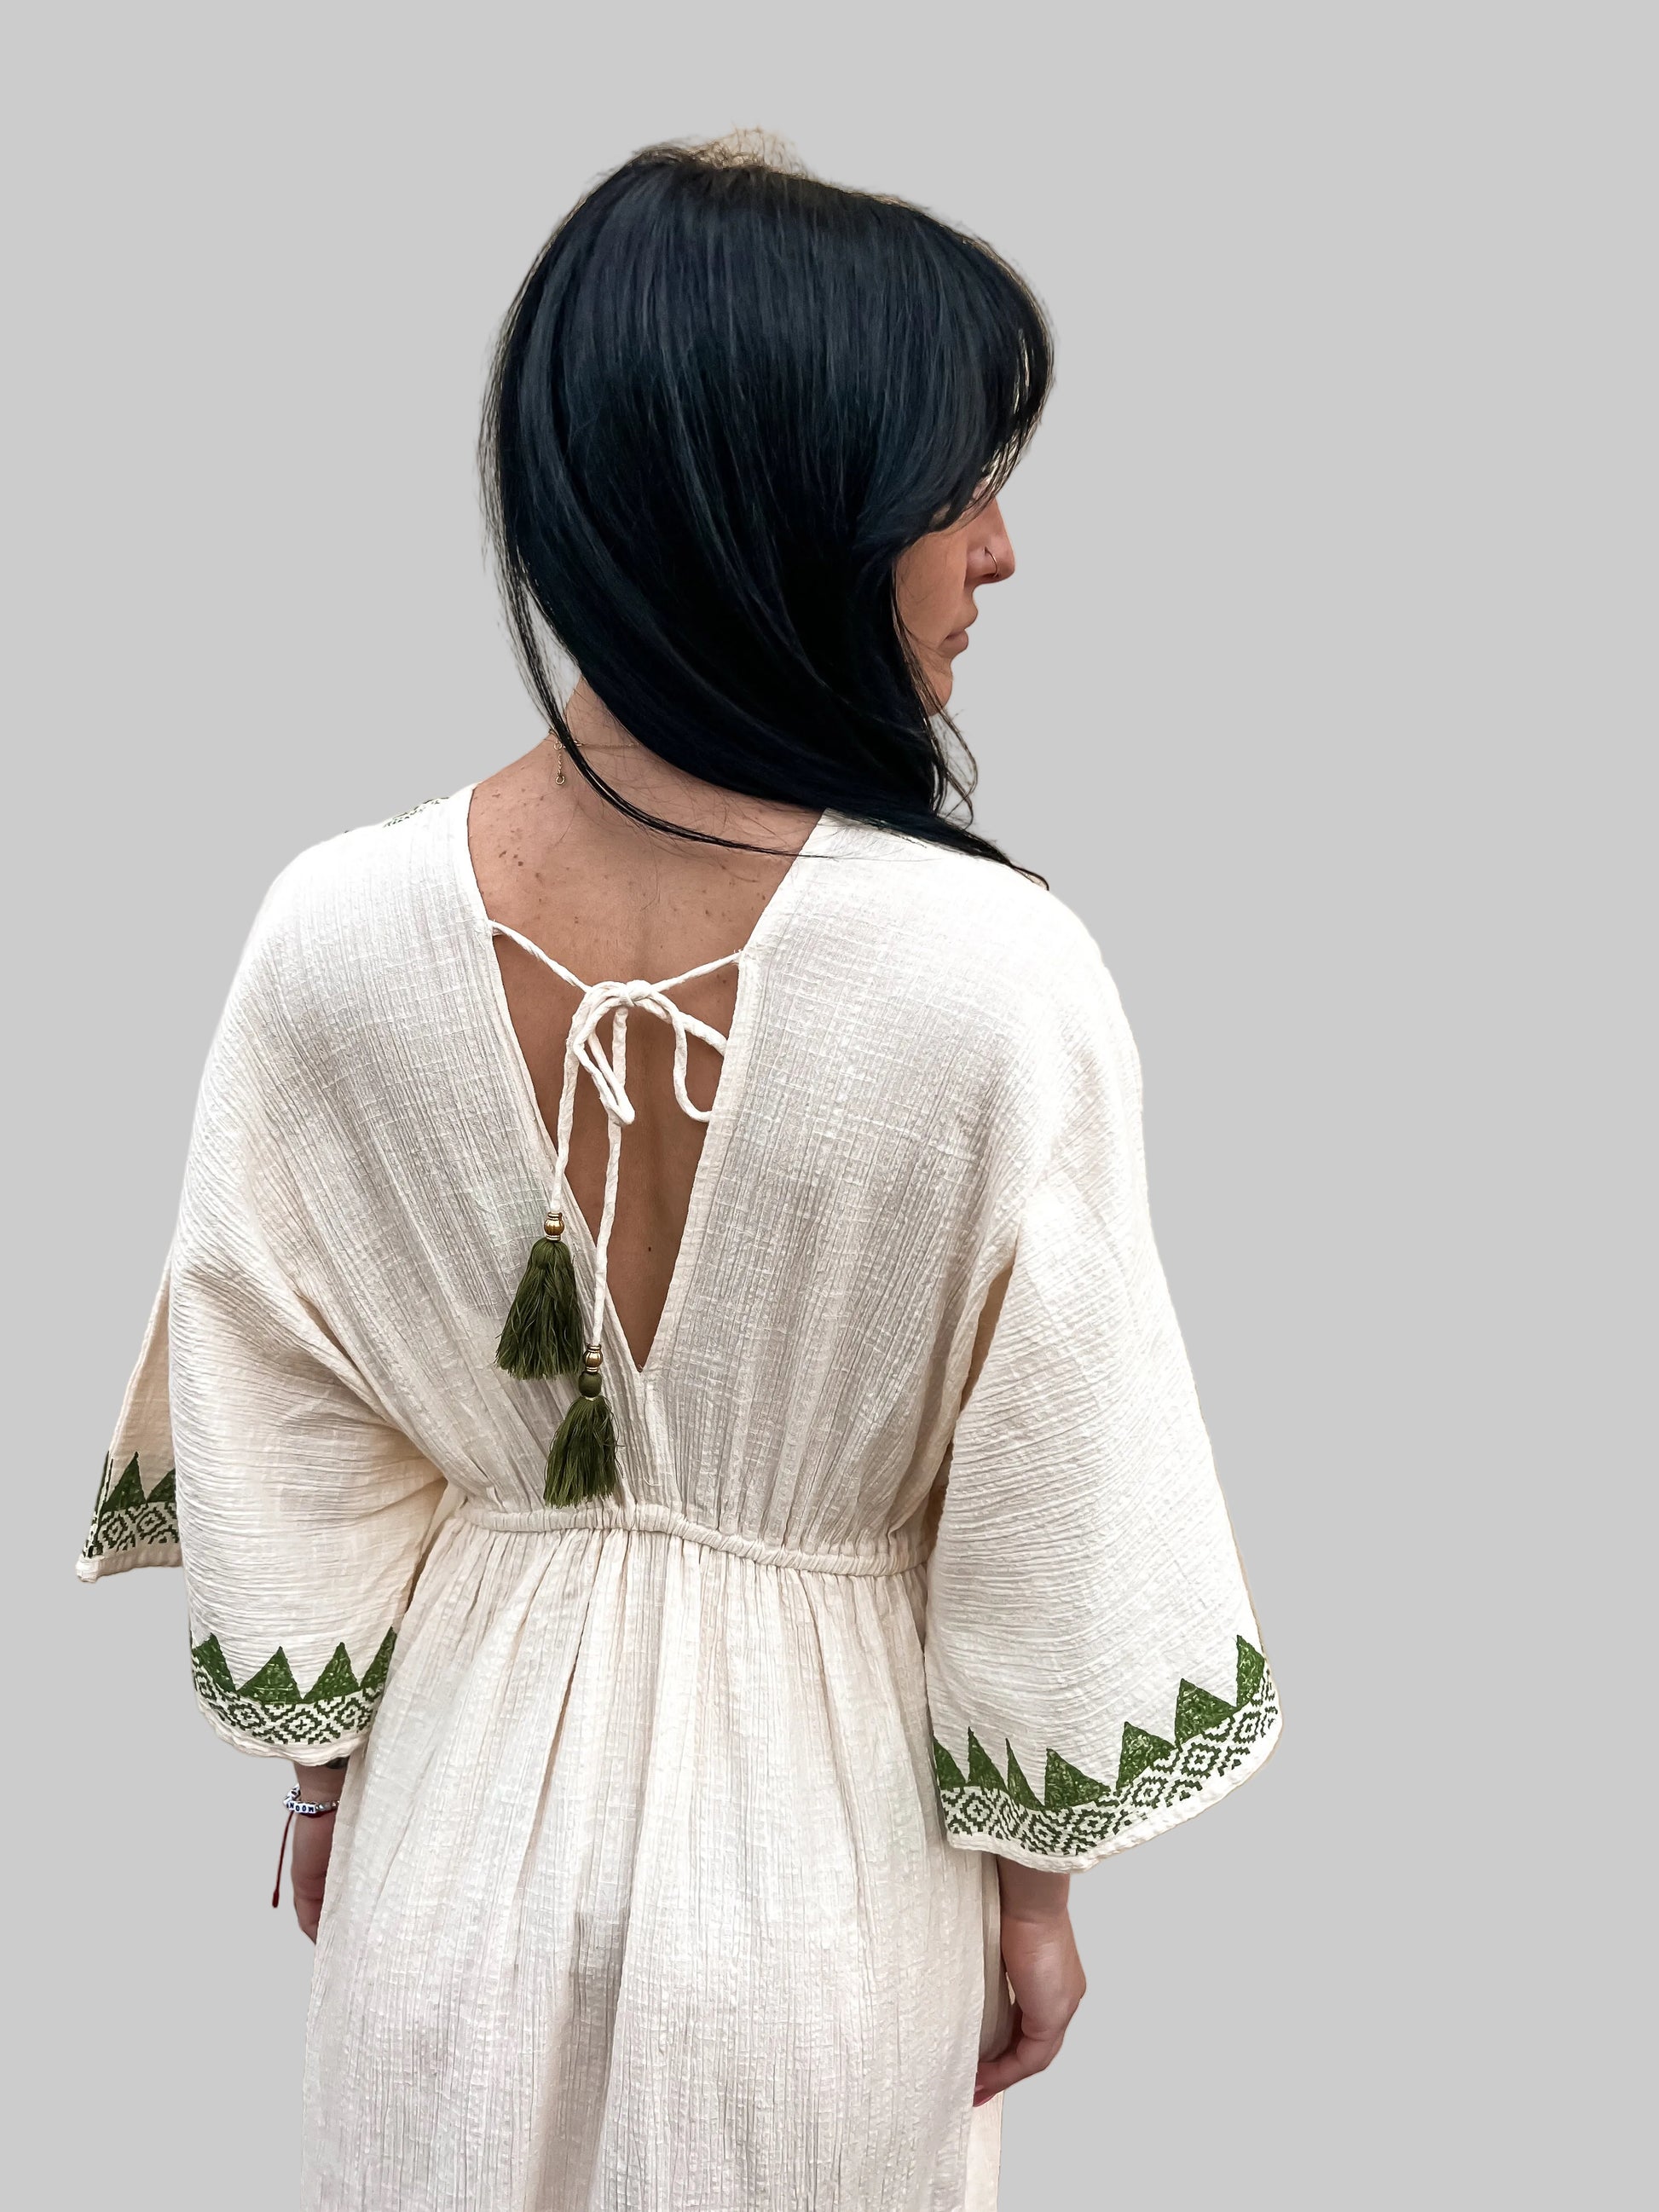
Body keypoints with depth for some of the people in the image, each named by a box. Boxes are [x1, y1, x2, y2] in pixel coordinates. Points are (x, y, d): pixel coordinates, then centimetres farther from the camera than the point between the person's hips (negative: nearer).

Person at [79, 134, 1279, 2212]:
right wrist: (1035, 1875, 1)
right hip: (820, 1831, -1)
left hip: (469, 1804, 2)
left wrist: (328, 1759, 11)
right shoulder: (1000, 973, -26)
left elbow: (280, 1445, -6)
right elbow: (1050, 1512, -15)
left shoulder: (336, 935, -18)